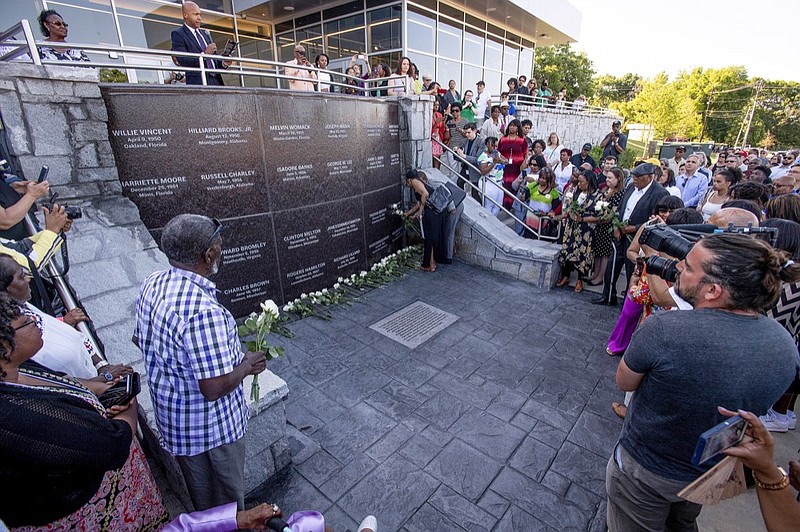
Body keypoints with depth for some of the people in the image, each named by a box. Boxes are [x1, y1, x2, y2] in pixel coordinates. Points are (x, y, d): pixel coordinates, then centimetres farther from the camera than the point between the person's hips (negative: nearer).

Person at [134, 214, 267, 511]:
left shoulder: (151, 285, -8)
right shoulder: (203, 311, -36)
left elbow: (139, 339, 10)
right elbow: (215, 388, -33)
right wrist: (247, 365, -15)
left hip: (172, 418, 8)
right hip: (211, 426, -8)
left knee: (200, 494, 31)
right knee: (228, 497, 20)